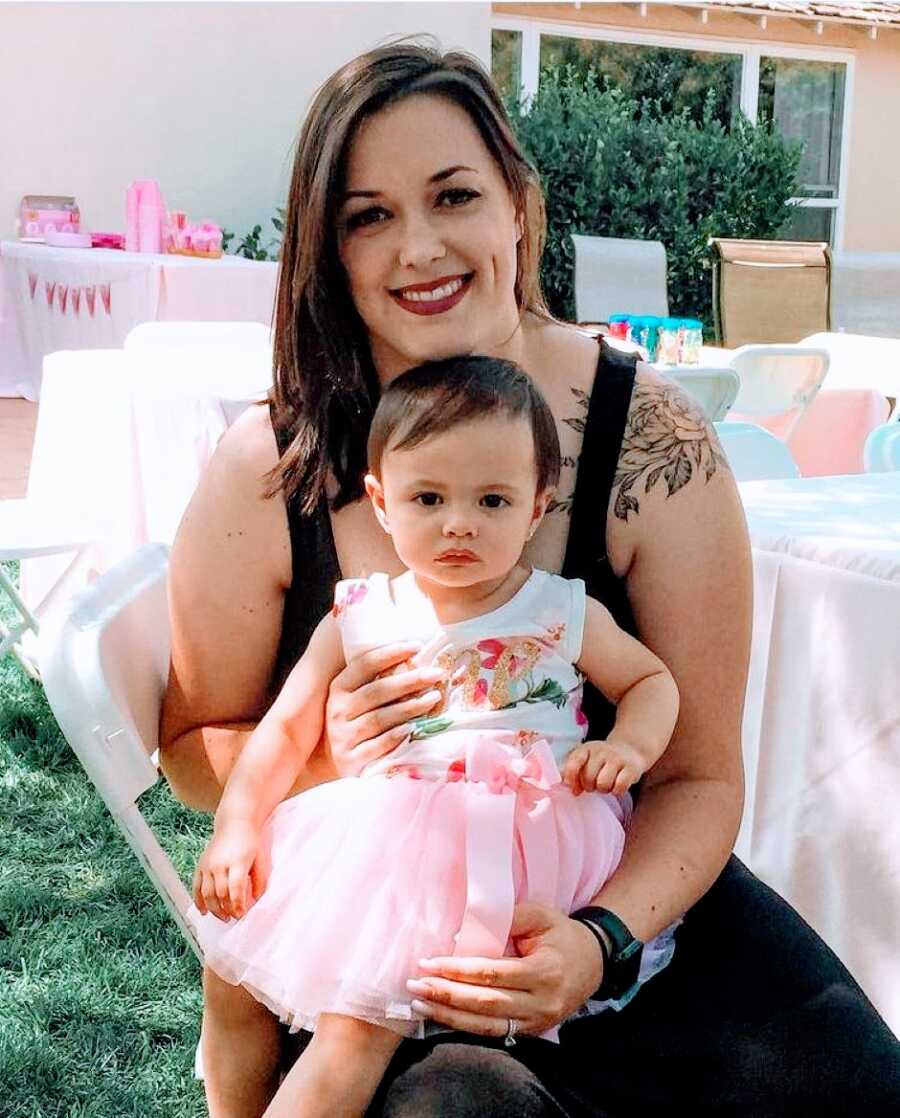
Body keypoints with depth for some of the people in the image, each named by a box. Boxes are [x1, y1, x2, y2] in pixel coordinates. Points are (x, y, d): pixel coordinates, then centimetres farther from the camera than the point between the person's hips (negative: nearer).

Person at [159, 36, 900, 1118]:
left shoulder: (652, 440, -13)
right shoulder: (265, 471, -12)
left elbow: (698, 775, -9)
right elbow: (194, 749, 1)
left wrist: (600, 942, -27)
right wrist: (327, 755, -21)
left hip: (619, 894, 2)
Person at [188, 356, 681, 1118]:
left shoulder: (564, 614, 5)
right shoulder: (359, 620, 7)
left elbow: (651, 681, 17)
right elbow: (287, 727, 10)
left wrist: (628, 747, -5)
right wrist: (238, 823, -2)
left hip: (529, 843, -3)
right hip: (384, 837, 4)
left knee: (359, 1019, -20)